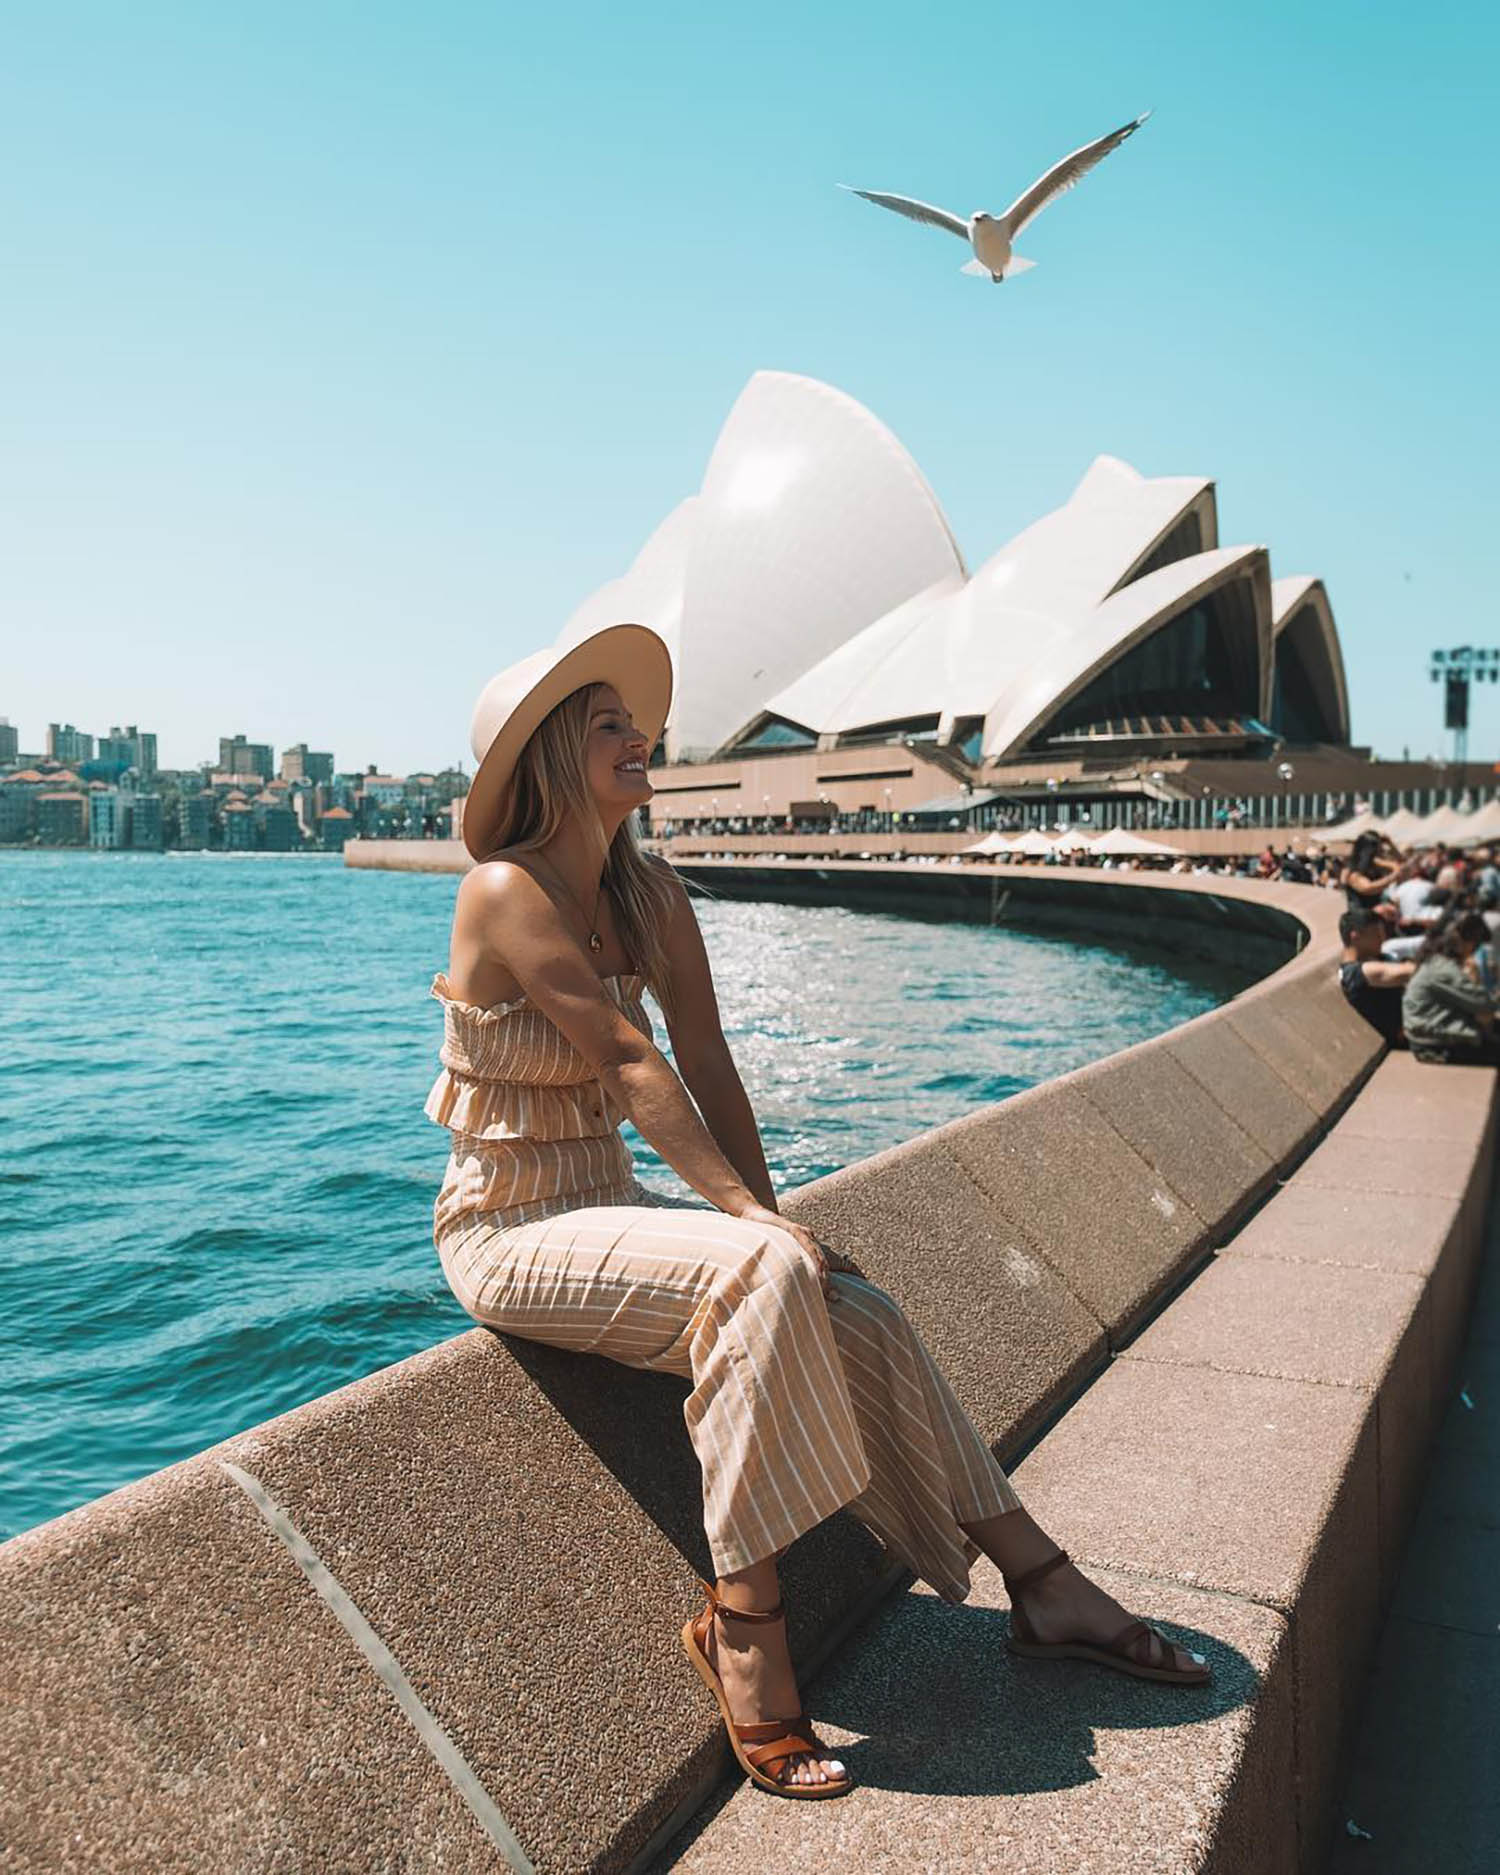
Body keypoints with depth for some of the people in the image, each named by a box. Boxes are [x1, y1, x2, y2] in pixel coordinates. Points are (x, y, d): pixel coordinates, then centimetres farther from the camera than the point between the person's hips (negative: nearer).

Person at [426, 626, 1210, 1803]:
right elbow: (629, 1060, -24)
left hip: (611, 1206, 6)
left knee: (860, 1319, -9)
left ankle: (1042, 1588, 2)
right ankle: (744, 1628, -19)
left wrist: (769, 1219, -8)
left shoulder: (653, 899, 4)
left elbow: (709, 1065, 1)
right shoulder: (506, 893, -17)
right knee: (755, 1277, -31)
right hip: (511, 1232, -6)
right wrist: (752, 1217, -27)